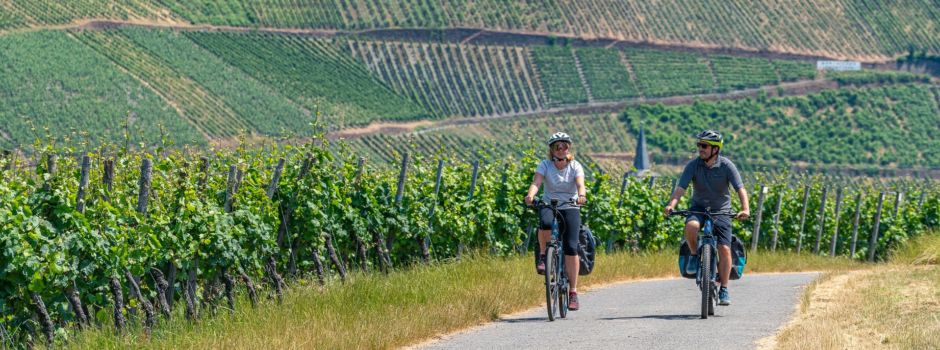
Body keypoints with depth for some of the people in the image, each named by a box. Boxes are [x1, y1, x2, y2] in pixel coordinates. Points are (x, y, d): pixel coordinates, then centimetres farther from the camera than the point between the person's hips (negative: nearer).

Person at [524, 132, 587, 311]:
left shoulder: (575, 166, -5)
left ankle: (573, 291, -8)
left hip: (570, 207, 0)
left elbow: (580, 184, -22)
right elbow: (536, 182, -20)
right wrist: (530, 195, -42)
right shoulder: (545, 165, -5)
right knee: (545, 223, -38)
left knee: (571, 247, -15)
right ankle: (543, 255, -10)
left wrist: (581, 195, -44)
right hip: (548, 205, 0)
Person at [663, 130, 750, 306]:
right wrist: (672, 204, -37)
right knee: (691, 226, -34)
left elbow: (740, 188, -20)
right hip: (699, 208, 0)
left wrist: (745, 208, -37)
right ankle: (694, 256, -6)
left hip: (721, 211, 0)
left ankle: (723, 289, 0)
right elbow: (681, 187, -18)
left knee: (724, 249, -12)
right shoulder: (693, 165, -9)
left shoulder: (726, 166, -12)